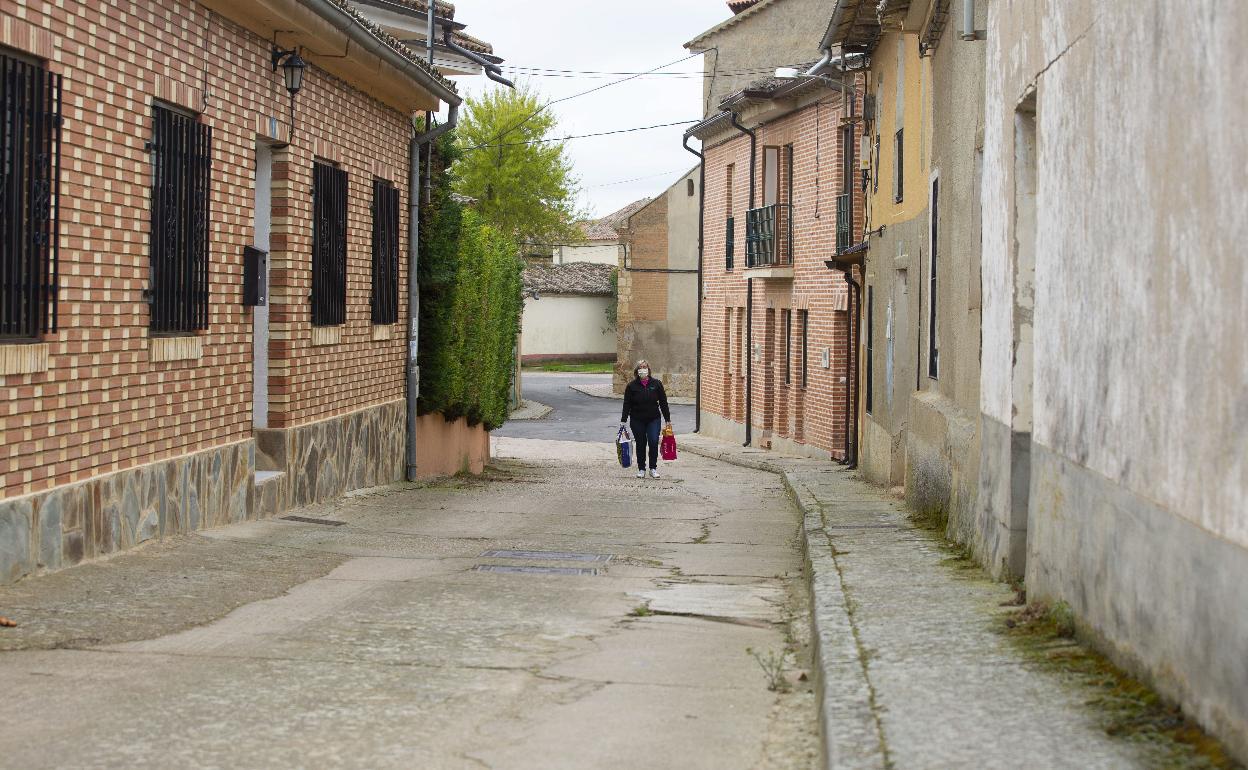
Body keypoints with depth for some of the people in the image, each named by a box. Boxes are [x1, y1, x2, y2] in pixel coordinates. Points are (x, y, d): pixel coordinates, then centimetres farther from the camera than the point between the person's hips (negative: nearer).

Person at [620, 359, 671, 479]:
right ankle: (641, 469, 17)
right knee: (641, 444, 5)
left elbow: (663, 402, 4)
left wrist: (668, 419, 4)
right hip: (637, 421, 0)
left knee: (654, 442, -10)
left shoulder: (656, 384, 0)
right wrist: (623, 420, -4)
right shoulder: (632, 386, -2)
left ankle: (653, 468, 4)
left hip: (653, 419, 0)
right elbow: (627, 404, 0)